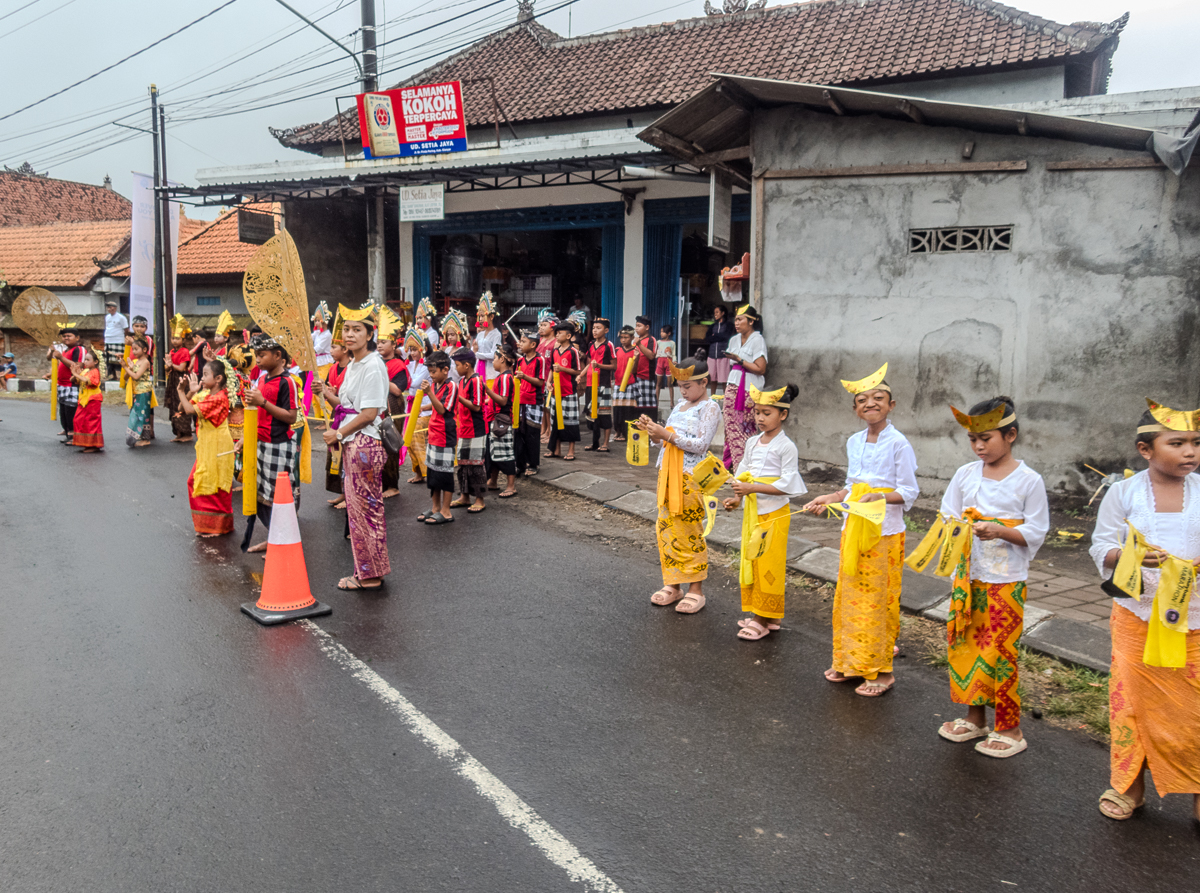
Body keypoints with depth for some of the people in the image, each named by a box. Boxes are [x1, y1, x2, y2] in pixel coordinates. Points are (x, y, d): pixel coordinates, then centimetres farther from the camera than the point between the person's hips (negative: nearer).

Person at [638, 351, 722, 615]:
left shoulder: (710, 408, -7)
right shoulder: (680, 405, 16)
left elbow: (700, 444, -17)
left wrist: (667, 434, -19)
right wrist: (653, 430, 1)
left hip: (690, 476, -8)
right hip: (668, 473, 8)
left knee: (690, 532, -3)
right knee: (666, 528, 10)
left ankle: (696, 590, 8)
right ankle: (673, 585, 21)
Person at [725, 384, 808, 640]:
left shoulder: (786, 447, -12)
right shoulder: (752, 443, 8)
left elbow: (786, 485, -18)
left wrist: (751, 488, -22)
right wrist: (737, 498, -2)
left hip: (774, 512, -7)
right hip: (752, 510, 7)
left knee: (769, 564, 0)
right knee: (750, 561, 11)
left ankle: (766, 619, 9)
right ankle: (758, 612, 23)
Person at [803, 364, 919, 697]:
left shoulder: (898, 444, -10)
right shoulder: (854, 442, 9)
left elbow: (908, 493, -9)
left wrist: (880, 496, -25)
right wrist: (828, 499, 8)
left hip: (884, 532, -6)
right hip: (853, 529, 6)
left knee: (877, 601, -1)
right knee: (848, 595, 11)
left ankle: (882, 671, 11)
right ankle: (851, 662, 24)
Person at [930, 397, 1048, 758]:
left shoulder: (1029, 481, -8)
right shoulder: (965, 474, 3)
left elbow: (1036, 533, -7)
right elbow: (948, 516, 9)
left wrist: (1000, 531, -22)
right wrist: (952, 526, -13)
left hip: (1006, 581, -5)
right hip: (967, 576, 5)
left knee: (998, 652, -1)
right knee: (964, 646, 10)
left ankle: (1010, 730, 14)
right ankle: (975, 718, 27)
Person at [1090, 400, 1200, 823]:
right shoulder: (1123, 493, -3)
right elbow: (1102, 550, -3)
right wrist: (1131, 556, -22)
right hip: (1136, 614, 0)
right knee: (1130, 699, 9)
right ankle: (1129, 787, 27)